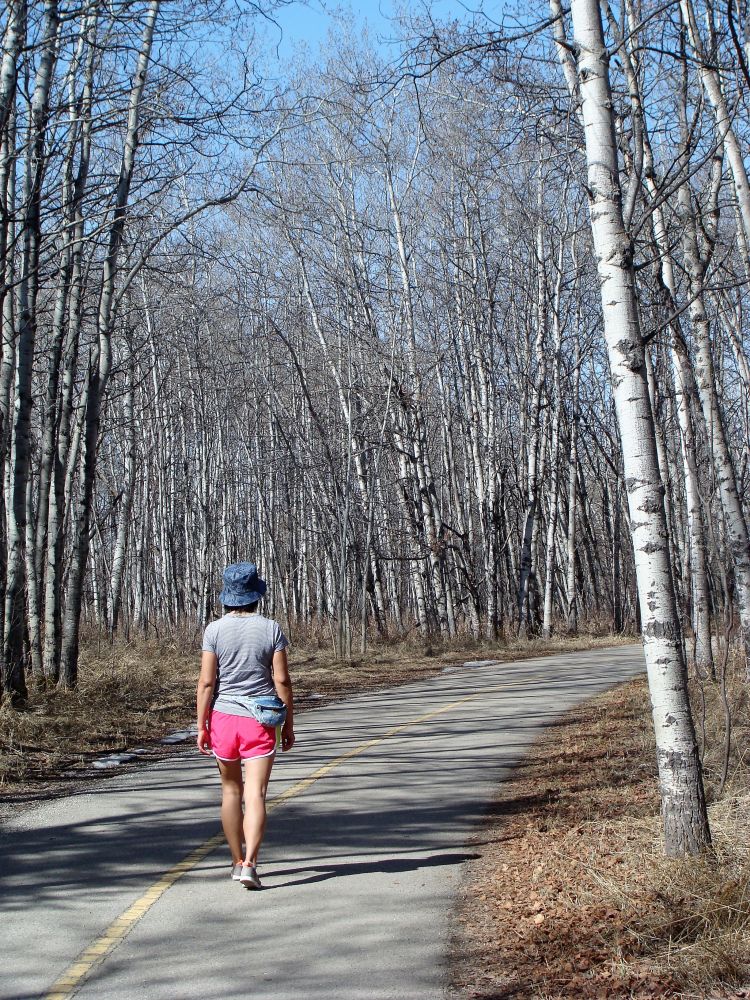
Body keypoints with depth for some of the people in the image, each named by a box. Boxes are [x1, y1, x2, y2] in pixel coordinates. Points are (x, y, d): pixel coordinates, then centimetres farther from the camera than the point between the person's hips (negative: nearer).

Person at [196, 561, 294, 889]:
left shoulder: (214, 630, -3)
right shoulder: (271, 629, -3)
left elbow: (206, 682, -5)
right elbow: (282, 681, -4)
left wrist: (201, 726, 1)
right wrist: (289, 723, 5)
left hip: (223, 717, 1)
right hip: (260, 719, -1)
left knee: (231, 790, 16)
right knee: (255, 794, -3)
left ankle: (237, 861, 25)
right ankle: (249, 864, -15)